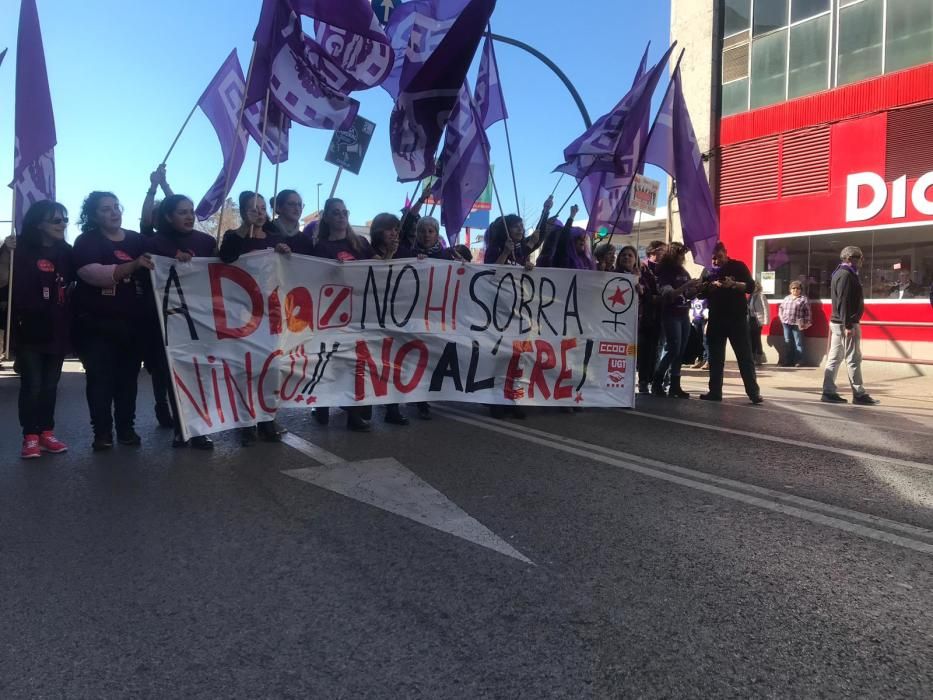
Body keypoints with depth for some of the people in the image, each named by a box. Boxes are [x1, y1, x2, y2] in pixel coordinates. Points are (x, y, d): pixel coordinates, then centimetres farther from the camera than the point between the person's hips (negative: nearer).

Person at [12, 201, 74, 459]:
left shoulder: (66, 252, 8)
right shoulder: (23, 251, -4)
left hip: (57, 330, 4)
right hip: (30, 330, -4)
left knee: (50, 385, 9)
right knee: (32, 385, -3)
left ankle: (47, 432, 17)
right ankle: (30, 436, 4)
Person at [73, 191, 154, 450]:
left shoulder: (137, 240, 11)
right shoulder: (86, 242, -1)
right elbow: (94, 274, -18)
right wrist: (133, 265, -29)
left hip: (132, 322, 3)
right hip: (97, 324, -3)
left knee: (128, 377, 7)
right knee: (100, 378, -3)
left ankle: (127, 428, 16)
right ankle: (102, 432, 4)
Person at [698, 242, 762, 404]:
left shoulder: (739, 266, 0)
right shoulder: (708, 271, 9)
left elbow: (751, 286, -7)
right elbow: (700, 292, 3)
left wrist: (734, 284, -24)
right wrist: (711, 286, -17)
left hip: (737, 318, -3)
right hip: (716, 318, 3)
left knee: (745, 356, -3)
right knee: (715, 357, 6)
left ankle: (753, 392, -1)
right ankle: (715, 391, 12)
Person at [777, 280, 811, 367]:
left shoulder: (804, 299, 0)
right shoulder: (786, 298, 15)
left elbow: (808, 313, -3)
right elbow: (780, 308, 24)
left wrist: (806, 323, -8)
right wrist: (781, 317, 12)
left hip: (797, 325, -5)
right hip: (786, 324, 5)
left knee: (798, 343, 0)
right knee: (787, 343, 9)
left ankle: (799, 361, 4)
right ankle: (787, 361, 16)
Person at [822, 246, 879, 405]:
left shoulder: (839, 273, 16)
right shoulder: (846, 275, -14)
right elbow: (843, 302, -21)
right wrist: (848, 326, -24)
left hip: (837, 322, 10)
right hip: (846, 323, -10)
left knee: (834, 358, 8)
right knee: (853, 359, -3)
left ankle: (829, 392, 10)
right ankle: (859, 394, 3)